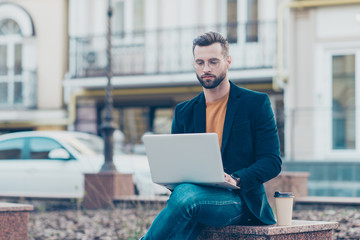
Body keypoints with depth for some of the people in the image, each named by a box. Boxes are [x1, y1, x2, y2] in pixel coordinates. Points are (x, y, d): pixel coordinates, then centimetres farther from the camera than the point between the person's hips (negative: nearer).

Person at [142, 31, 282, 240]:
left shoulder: (256, 103, 6)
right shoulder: (184, 112, 18)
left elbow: (272, 161, -1)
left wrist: (236, 179, -19)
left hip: (240, 201, -3)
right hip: (197, 193, 3)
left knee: (186, 194, -35)